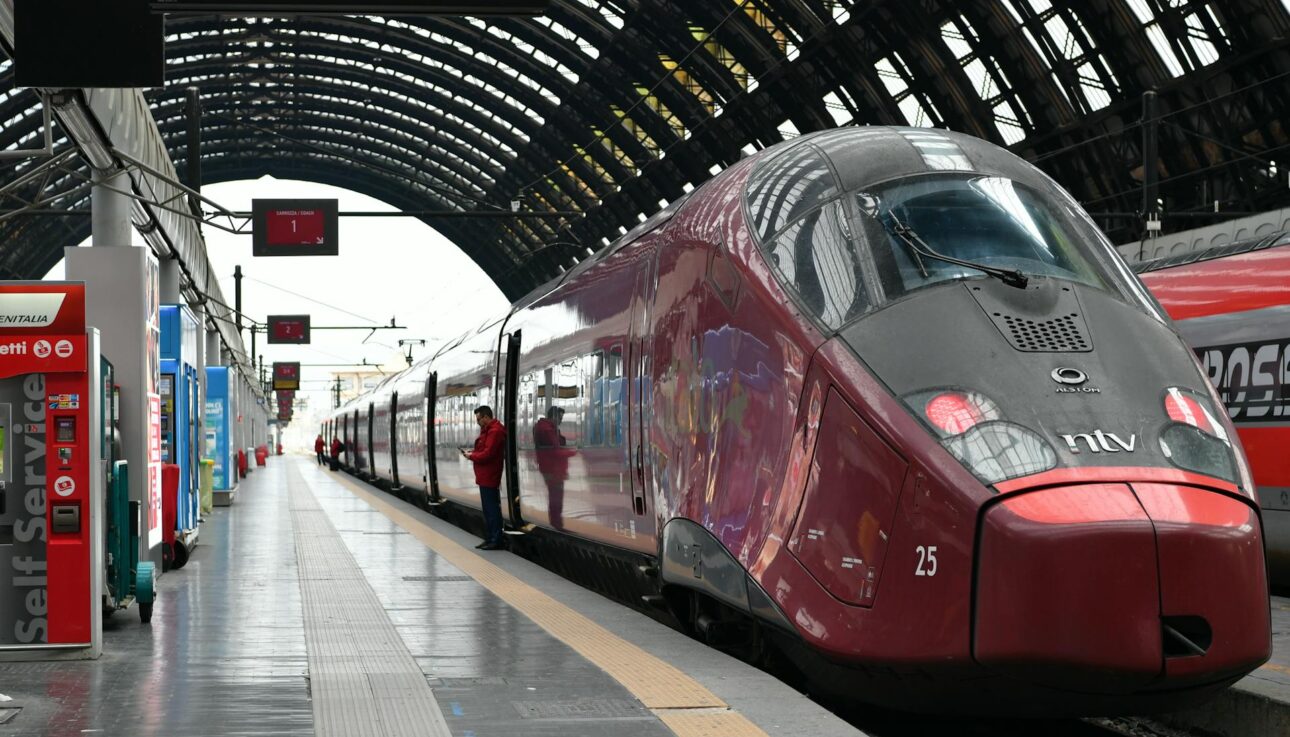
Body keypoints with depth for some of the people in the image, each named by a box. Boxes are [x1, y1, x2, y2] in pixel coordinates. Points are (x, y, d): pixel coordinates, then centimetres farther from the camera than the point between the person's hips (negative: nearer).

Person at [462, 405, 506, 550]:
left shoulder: (495, 431, -17)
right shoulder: (488, 429, 16)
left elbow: (488, 454, -22)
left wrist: (472, 456, -9)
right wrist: (472, 453, 3)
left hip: (489, 477, -11)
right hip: (485, 477, 11)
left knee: (492, 508, -7)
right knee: (488, 509, 15)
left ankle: (495, 540, -4)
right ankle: (489, 538, 21)